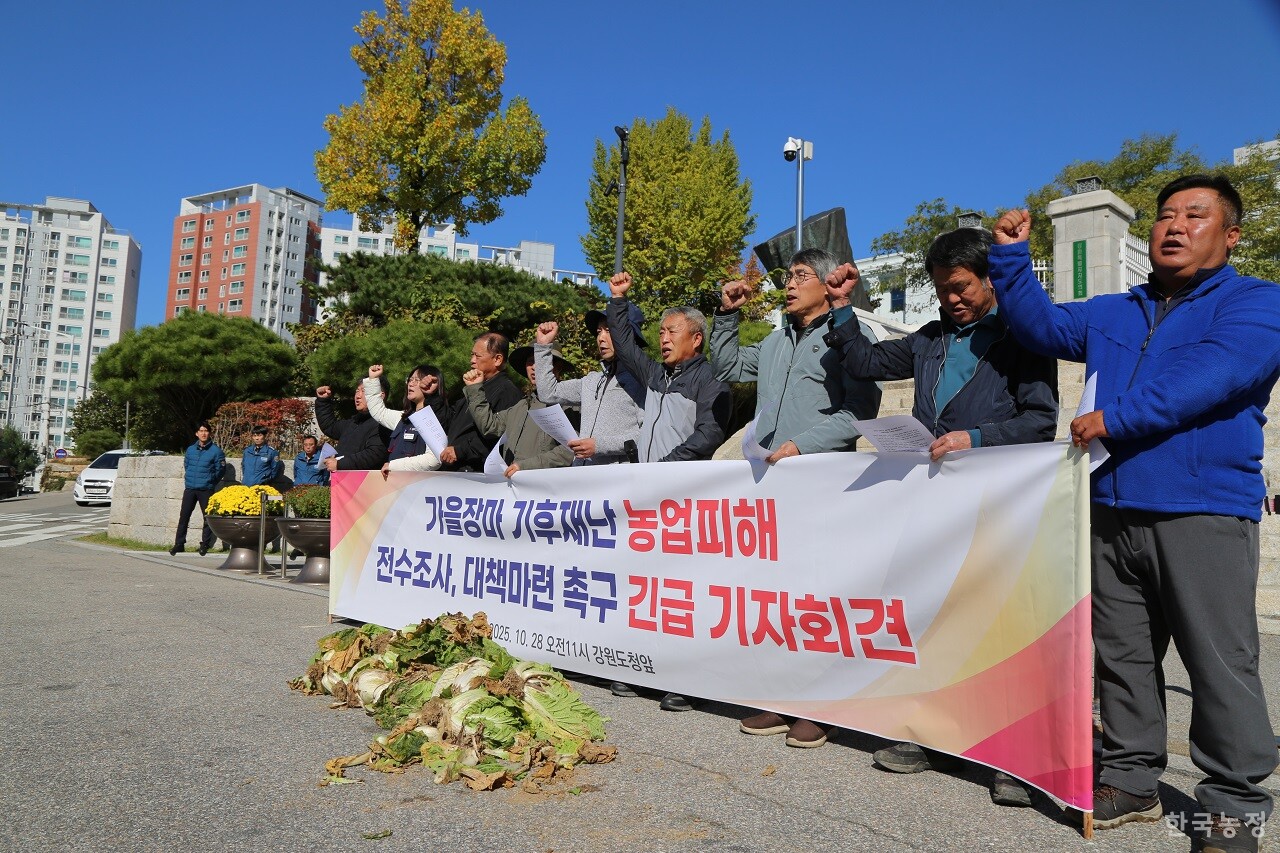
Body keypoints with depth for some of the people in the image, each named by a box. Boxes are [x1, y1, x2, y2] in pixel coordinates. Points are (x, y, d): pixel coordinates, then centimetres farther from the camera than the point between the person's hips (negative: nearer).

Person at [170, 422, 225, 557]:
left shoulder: (216, 451, -3)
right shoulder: (190, 450, 10)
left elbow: (220, 470, 0)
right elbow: (185, 466, 21)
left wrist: (209, 482, 1)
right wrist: (188, 480, 14)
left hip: (206, 490, -3)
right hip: (189, 489, 3)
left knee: (208, 518, 1)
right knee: (183, 516, 2)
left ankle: (205, 545, 10)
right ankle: (179, 544, 8)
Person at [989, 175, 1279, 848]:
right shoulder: (1112, 314, 21)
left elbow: (1213, 374, -15)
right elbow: (1040, 326, 17)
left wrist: (1116, 417, -19)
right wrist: (1011, 258, 5)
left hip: (1205, 513, -5)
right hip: (1112, 512, 6)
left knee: (1221, 664, 1)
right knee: (1121, 655, 11)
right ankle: (1132, 781, 24)